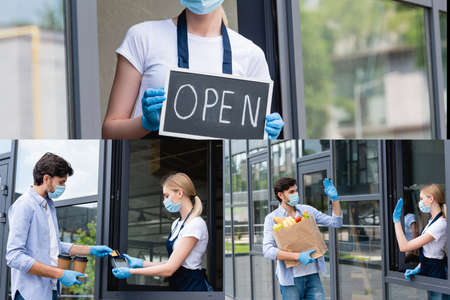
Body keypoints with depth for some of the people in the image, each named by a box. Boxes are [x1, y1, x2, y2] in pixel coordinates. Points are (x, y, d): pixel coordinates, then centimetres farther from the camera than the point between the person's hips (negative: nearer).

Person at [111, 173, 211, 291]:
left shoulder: (196, 224, -15)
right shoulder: (176, 224, 13)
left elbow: (170, 269, -18)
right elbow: (171, 264, 11)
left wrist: (131, 271, -13)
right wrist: (141, 263, 3)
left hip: (193, 287, -8)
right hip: (178, 286, 8)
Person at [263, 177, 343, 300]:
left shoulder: (307, 210, 9)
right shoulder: (272, 218, -3)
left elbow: (336, 222, 11)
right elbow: (268, 250, -14)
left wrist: (335, 199, -3)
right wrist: (298, 256, -23)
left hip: (312, 275, 3)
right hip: (291, 279, -3)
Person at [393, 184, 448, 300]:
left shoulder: (440, 224, -24)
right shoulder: (433, 220, 8)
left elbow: (404, 247, -25)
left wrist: (397, 219, -20)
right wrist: (418, 268, 2)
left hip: (437, 274, -9)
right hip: (429, 273, 9)